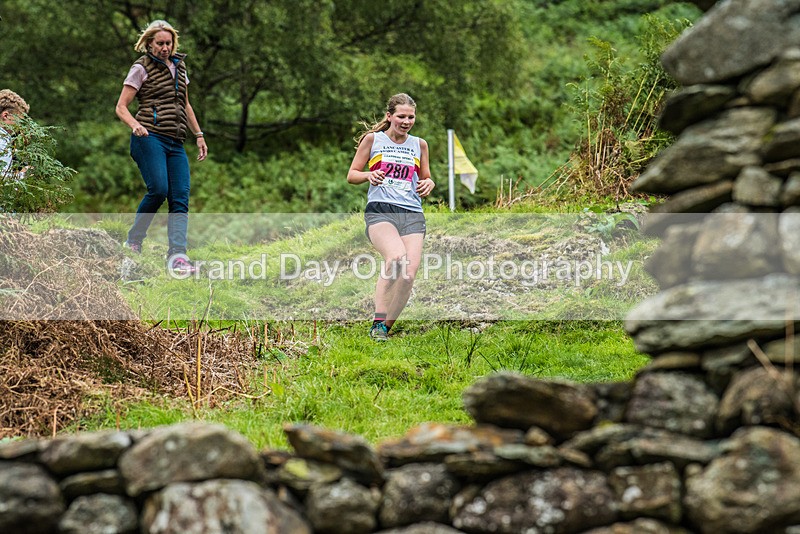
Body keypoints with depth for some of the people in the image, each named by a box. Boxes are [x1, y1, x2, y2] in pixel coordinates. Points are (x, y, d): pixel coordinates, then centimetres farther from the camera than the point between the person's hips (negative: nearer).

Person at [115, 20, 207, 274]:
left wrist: (199, 135, 25)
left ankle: (177, 256, -18)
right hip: (150, 136, -6)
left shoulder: (179, 66, 20)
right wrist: (135, 125, -21)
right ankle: (133, 241, -1)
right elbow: (121, 107, -2)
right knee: (158, 189, -22)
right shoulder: (141, 68, 2)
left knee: (180, 198, -9)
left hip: (176, 143, 6)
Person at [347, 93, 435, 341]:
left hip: (413, 215, 4)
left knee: (408, 273, -16)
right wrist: (369, 175, -10)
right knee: (397, 256, -33)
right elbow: (352, 175, 12)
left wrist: (429, 184, 3)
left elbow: (426, 178, 28)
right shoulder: (372, 139, 9)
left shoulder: (419, 145, 17)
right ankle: (378, 321, -25)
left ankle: (386, 327, 1)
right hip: (380, 211, -4)